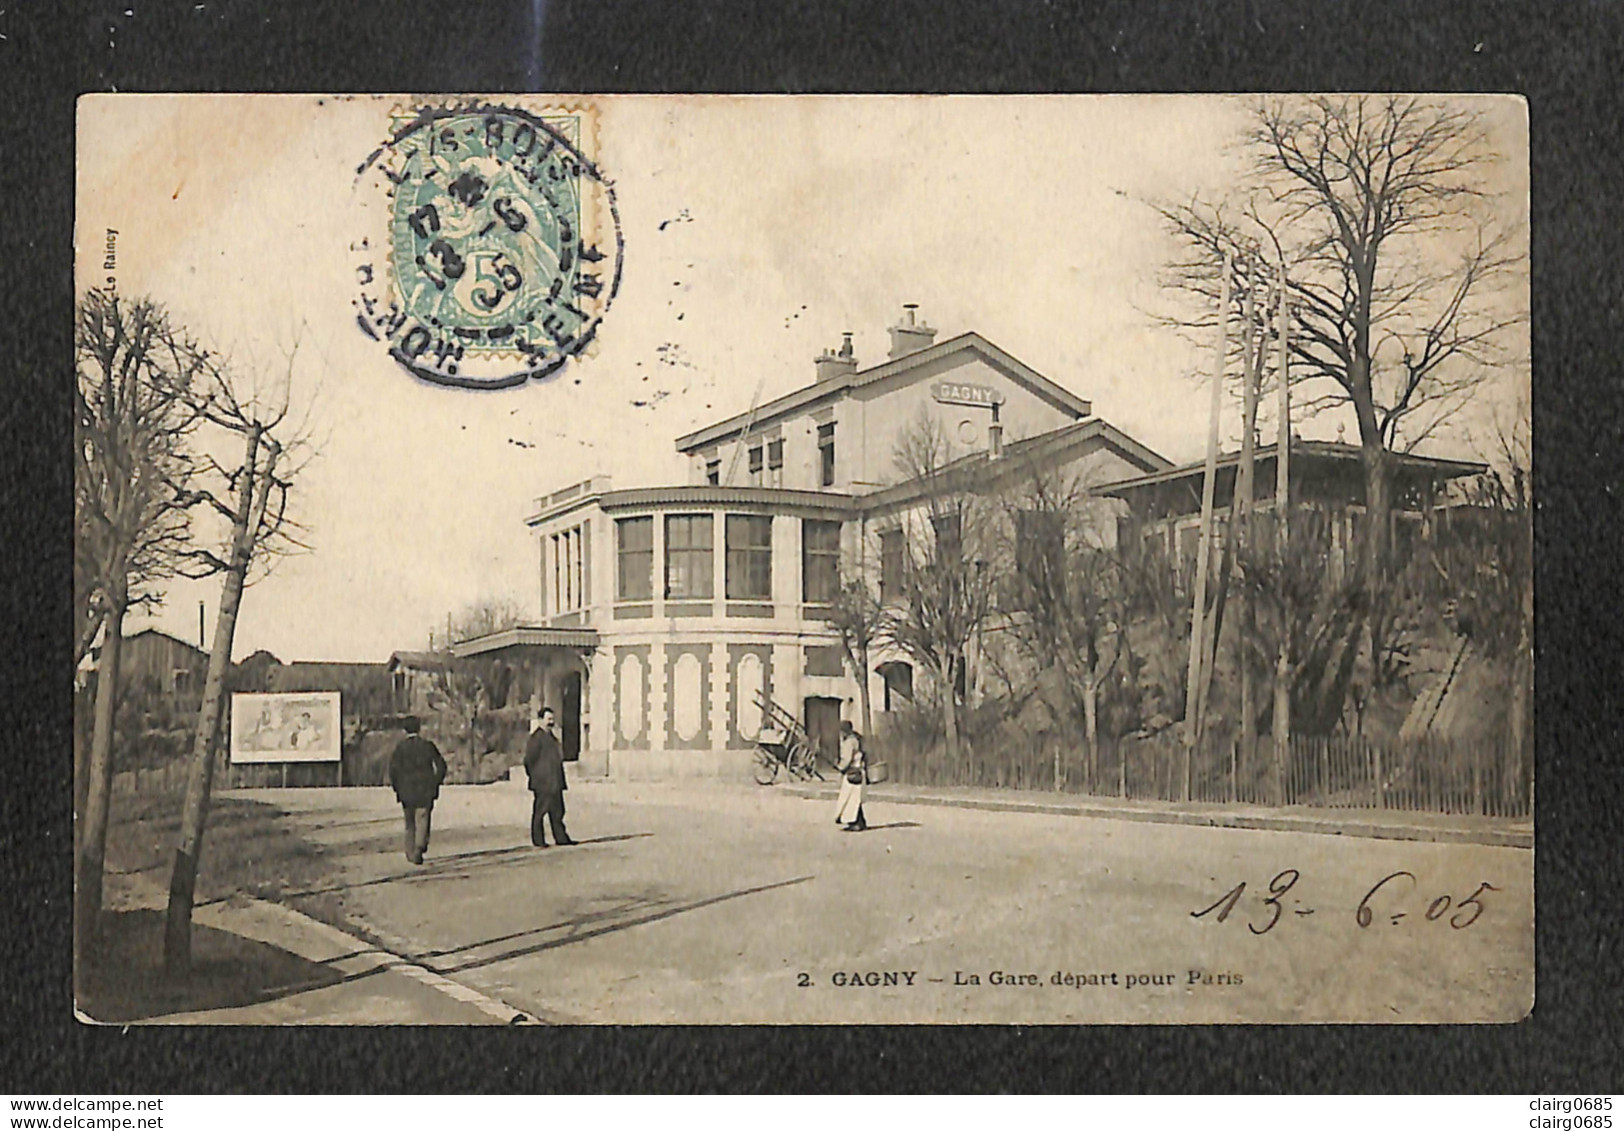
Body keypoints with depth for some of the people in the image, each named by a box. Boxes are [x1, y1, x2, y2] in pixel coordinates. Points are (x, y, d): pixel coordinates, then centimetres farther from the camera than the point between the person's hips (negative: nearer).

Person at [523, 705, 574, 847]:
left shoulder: (551, 737, 17)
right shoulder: (536, 737, -11)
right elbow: (529, 760, -13)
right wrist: (535, 777, -11)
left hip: (555, 783, 9)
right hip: (542, 783, -9)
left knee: (557, 811, 11)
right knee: (539, 811, -2)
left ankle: (561, 837, 16)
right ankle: (538, 841, 2)